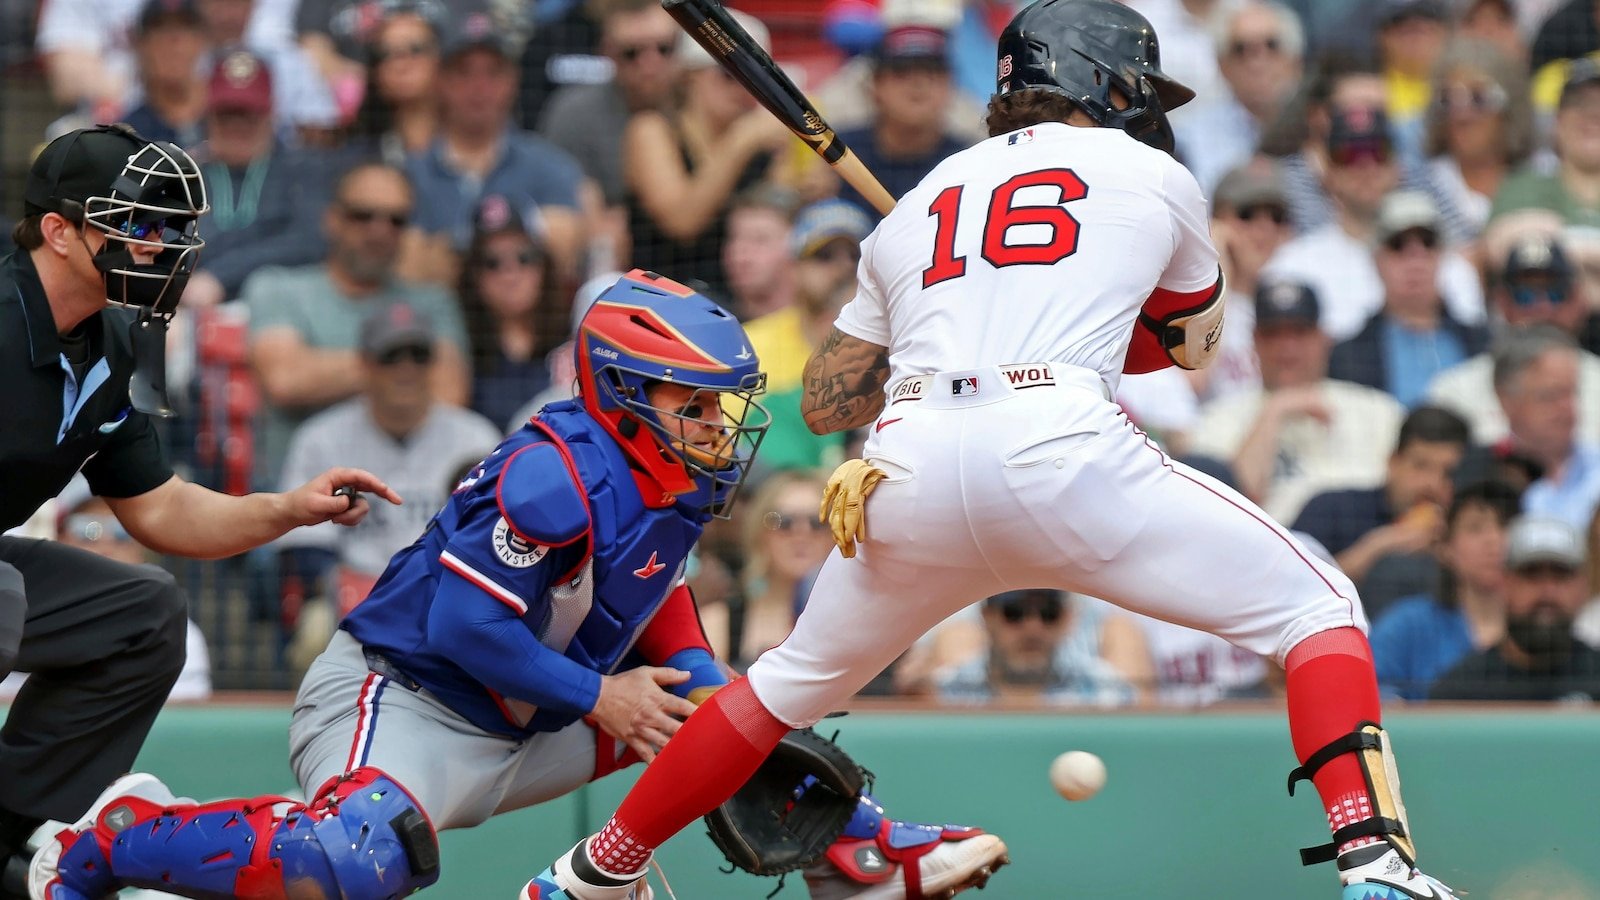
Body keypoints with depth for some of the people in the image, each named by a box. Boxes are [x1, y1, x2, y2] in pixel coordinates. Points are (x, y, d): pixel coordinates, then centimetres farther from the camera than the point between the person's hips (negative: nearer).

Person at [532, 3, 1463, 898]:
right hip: (1062, 447, -4)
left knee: (795, 682, 28)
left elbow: (825, 402, 32)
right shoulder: (1157, 179, 19)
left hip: (908, 475, 4)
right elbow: (1194, 341, 36)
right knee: (1317, 608, 8)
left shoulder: (918, 206, 27)